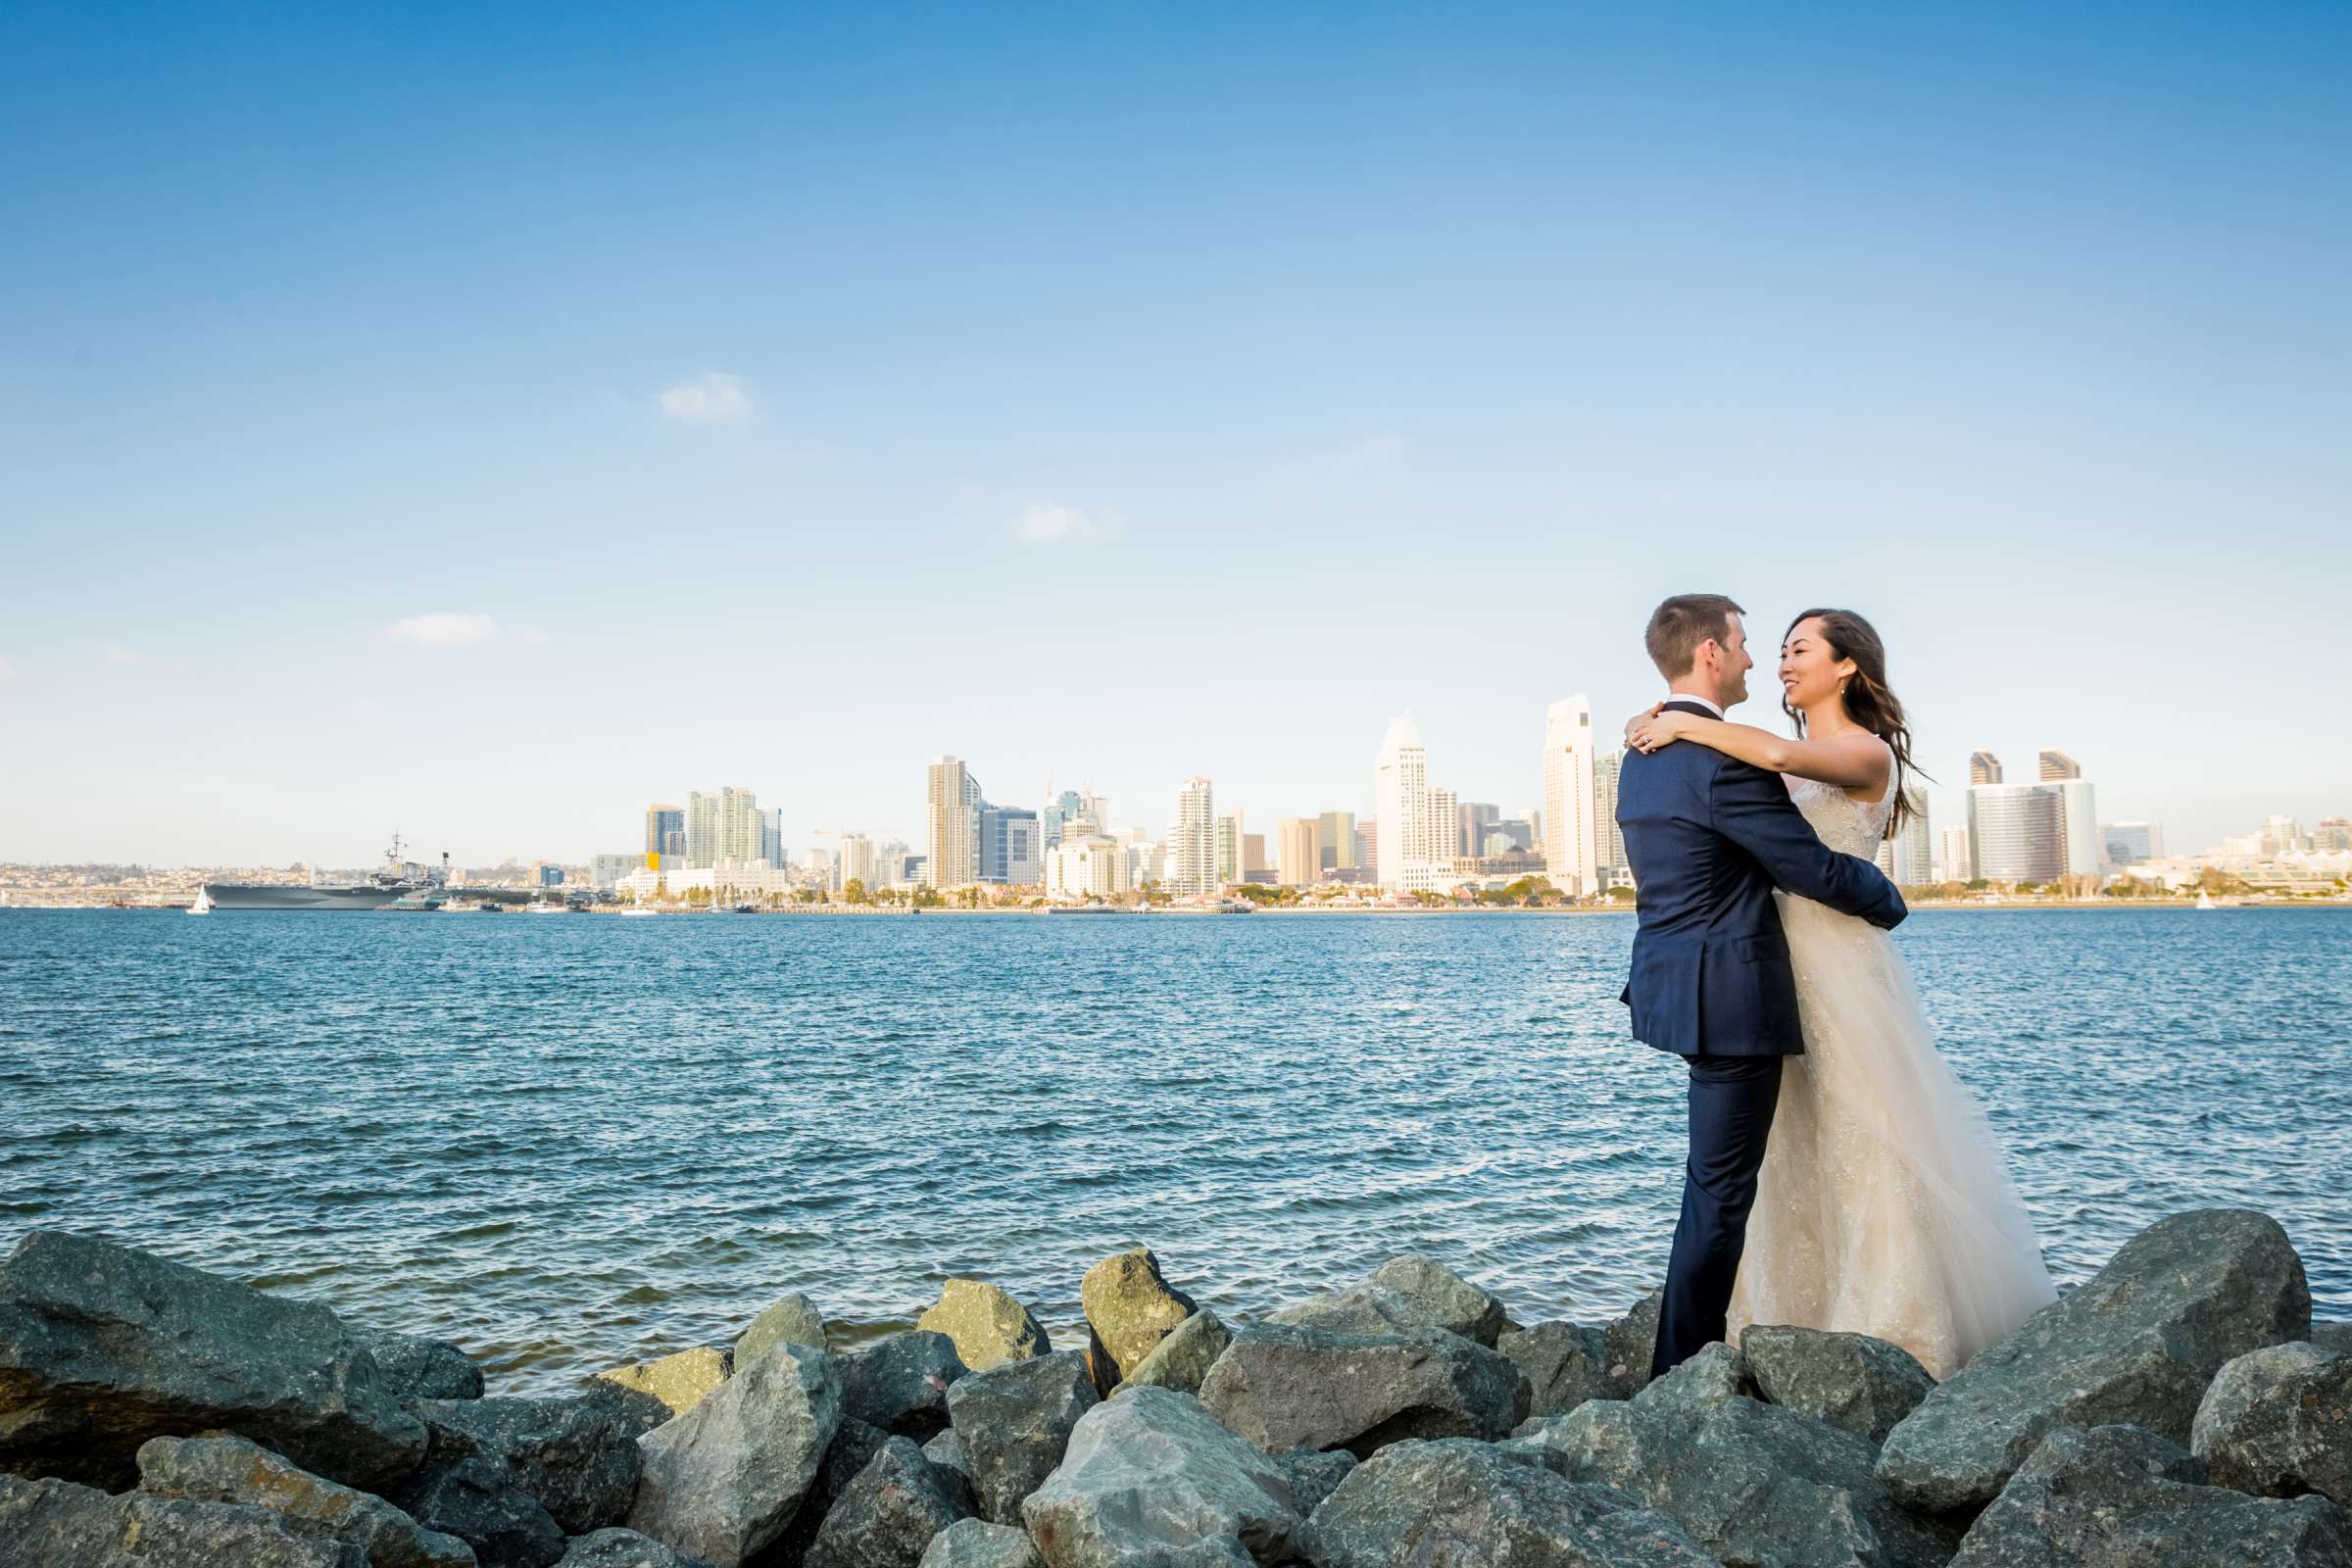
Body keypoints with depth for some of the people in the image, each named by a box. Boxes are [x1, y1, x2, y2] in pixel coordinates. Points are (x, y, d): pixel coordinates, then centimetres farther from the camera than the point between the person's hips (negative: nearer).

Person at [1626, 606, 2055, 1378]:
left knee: (1863, 1140, 0)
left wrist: (1686, 725, -18)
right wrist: (1659, 727, -6)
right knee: (1789, 1148, 12)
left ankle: (1893, 1326, 12)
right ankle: (1799, 1317, 23)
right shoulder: (1781, 764, 13)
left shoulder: (1868, 754, -9)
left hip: (1842, 965, -7)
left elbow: (1778, 754, -28)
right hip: (1779, 964, 7)